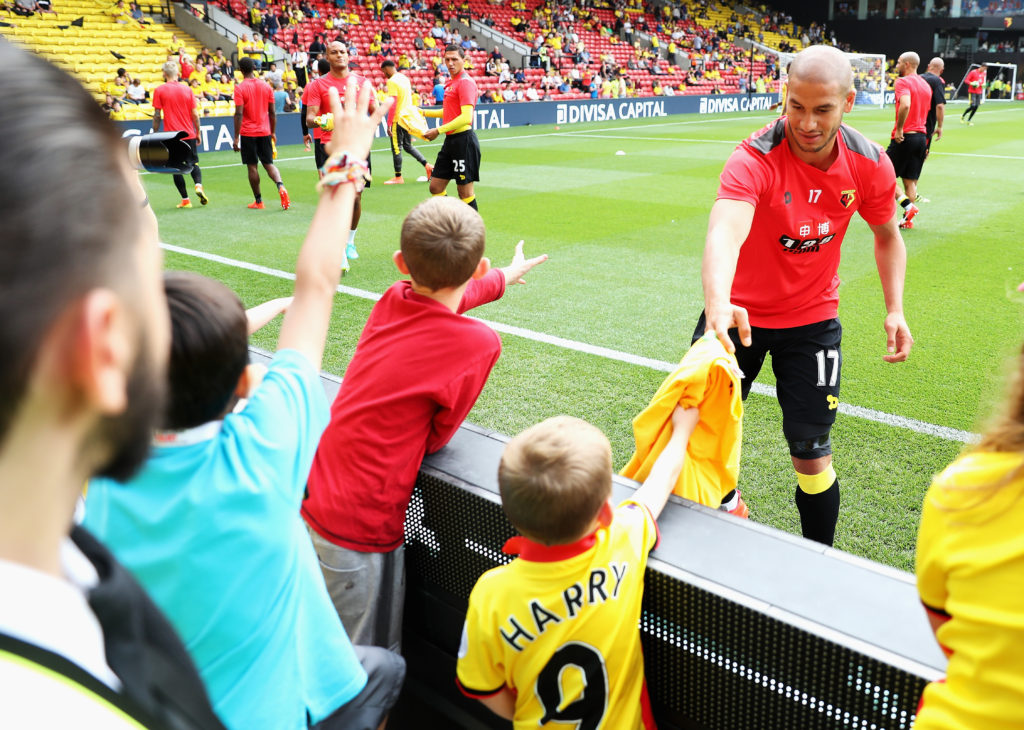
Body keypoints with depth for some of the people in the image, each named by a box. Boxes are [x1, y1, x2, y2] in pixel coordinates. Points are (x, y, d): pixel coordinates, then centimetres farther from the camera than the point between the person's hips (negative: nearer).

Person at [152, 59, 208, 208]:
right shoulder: (187, 89, 3)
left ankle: (185, 200, 3)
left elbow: (157, 115, -4)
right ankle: (198, 185, -17)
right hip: (189, 134, 2)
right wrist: (198, 133, 12)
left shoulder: (159, 90, -3)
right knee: (194, 163, 11)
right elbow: (195, 114, 3)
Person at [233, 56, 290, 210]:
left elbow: (239, 114, -14)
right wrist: (273, 132, 15)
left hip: (248, 133, -3)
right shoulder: (266, 86, 3)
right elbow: (272, 112, 6)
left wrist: (236, 137, -11)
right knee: (269, 163, 8)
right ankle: (280, 186, -20)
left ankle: (258, 201, 9)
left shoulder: (240, 88, -9)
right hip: (265, 132, 3)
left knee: (252, 167, 5)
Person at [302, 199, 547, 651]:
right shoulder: (479, 344, -17)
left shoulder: (391, 302, 1)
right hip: (358, 533, -7)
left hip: (310, 498, 7)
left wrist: (505, 277, 45)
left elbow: (440, 296, 26)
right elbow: (435, 440, -6)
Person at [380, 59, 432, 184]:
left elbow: (393, 104, -21)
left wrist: (389, 124, -19)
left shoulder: (392, 81, -15)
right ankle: (427, 165, 9)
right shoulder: (405, 78, 12)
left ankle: (398, 177, 7)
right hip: (408, 116, 9)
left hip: (398, 119, -9)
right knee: (408, 146, 17)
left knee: (396, 148, 1)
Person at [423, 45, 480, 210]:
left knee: (465, 193, -4)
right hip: (451, 140, 10)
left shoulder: (465, 82, -12)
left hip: (463, 139, -10)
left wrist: (439, 130, -22)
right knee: (436, 187, 10)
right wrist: (424, 112, 30)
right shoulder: (451, 82, 16)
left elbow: (466, 118, -22)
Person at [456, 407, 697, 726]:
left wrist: (526, 718, 6)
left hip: (538, 723, -1)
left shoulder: (491, 595, -32)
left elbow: (483, 690, -15)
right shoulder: (625, 540, -29)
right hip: (624, 721, 1)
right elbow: (665, 475, -8)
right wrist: (682, 427, 12)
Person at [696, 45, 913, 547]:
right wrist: (718, 304, -64)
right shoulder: (755, 160, -26)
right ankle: (724, 503, 42)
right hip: (739, 313, -1)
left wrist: (895, 309, -3)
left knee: (811, 452, 0)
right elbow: (724, 233, -45)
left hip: (812, 320, 1)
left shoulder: (872, 166, -13)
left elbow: (887, 235, 7)